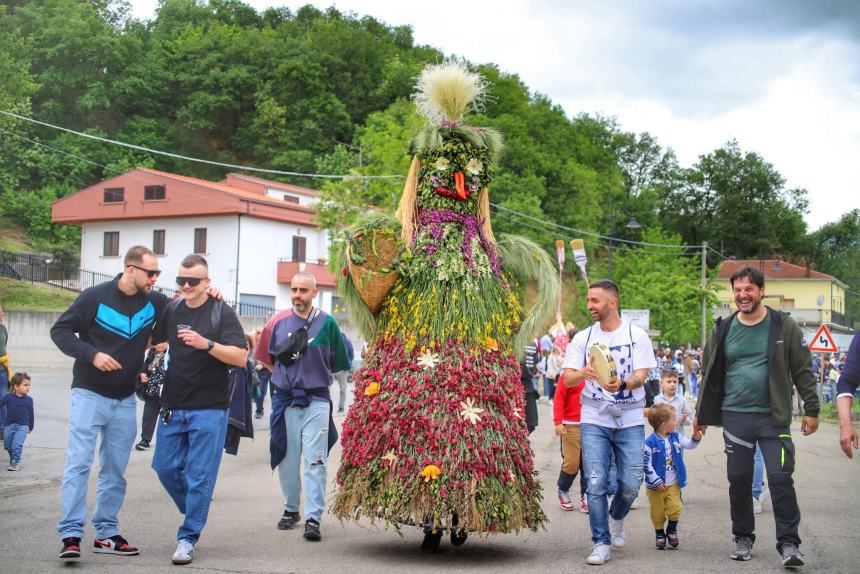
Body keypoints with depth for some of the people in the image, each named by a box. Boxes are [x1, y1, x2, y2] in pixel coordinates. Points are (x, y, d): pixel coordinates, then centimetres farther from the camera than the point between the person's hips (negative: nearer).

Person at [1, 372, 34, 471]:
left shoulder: (28, 399, -1)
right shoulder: (9, 397, -3)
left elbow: (31, 414, 7)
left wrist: (31, 427, 11)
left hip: (22, 426, -2)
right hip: (9, 425, 2)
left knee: (17, 444, -15)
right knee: (7, 445, 13)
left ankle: (15, 463, -6)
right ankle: (12, 458, 37)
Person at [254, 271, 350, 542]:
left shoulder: (327, 323, -1)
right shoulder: (278, 322, 3)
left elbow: (339, 362, 7)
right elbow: (266, 357, 15)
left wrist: (315, 373, 4)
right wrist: (284, 375, 7)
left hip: (317, 400, -2)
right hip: (285, 398, 2)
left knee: (315, 461, -8)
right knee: (287, 459, 9)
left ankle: (313, 517, -7)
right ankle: (291, 509, 25)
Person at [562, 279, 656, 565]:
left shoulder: (637, 336, 1)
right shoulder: (583, 338, 6)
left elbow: (641, 376, -8)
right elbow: (567, 379, 0)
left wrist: (621, 384, -30)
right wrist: (584, 373, -23)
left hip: (630, 421, -1)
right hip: (594, 420, 1)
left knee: (630, 485, -1)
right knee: (596, 484, -6)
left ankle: (616, 518, 31)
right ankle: (601, 543, 6)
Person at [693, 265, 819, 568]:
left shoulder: (783, 325, 0)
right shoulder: (724, 329, 7)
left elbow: (802, 371, 3)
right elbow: (710, 374, 13)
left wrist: (811, 410, 0)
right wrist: (701, 413, 13)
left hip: (774, 417, -2)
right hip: (735, 416, 3)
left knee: (780, 478, -8)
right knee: (739, 480, 8)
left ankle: (789, 542, 2)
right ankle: (743, 538, 22)